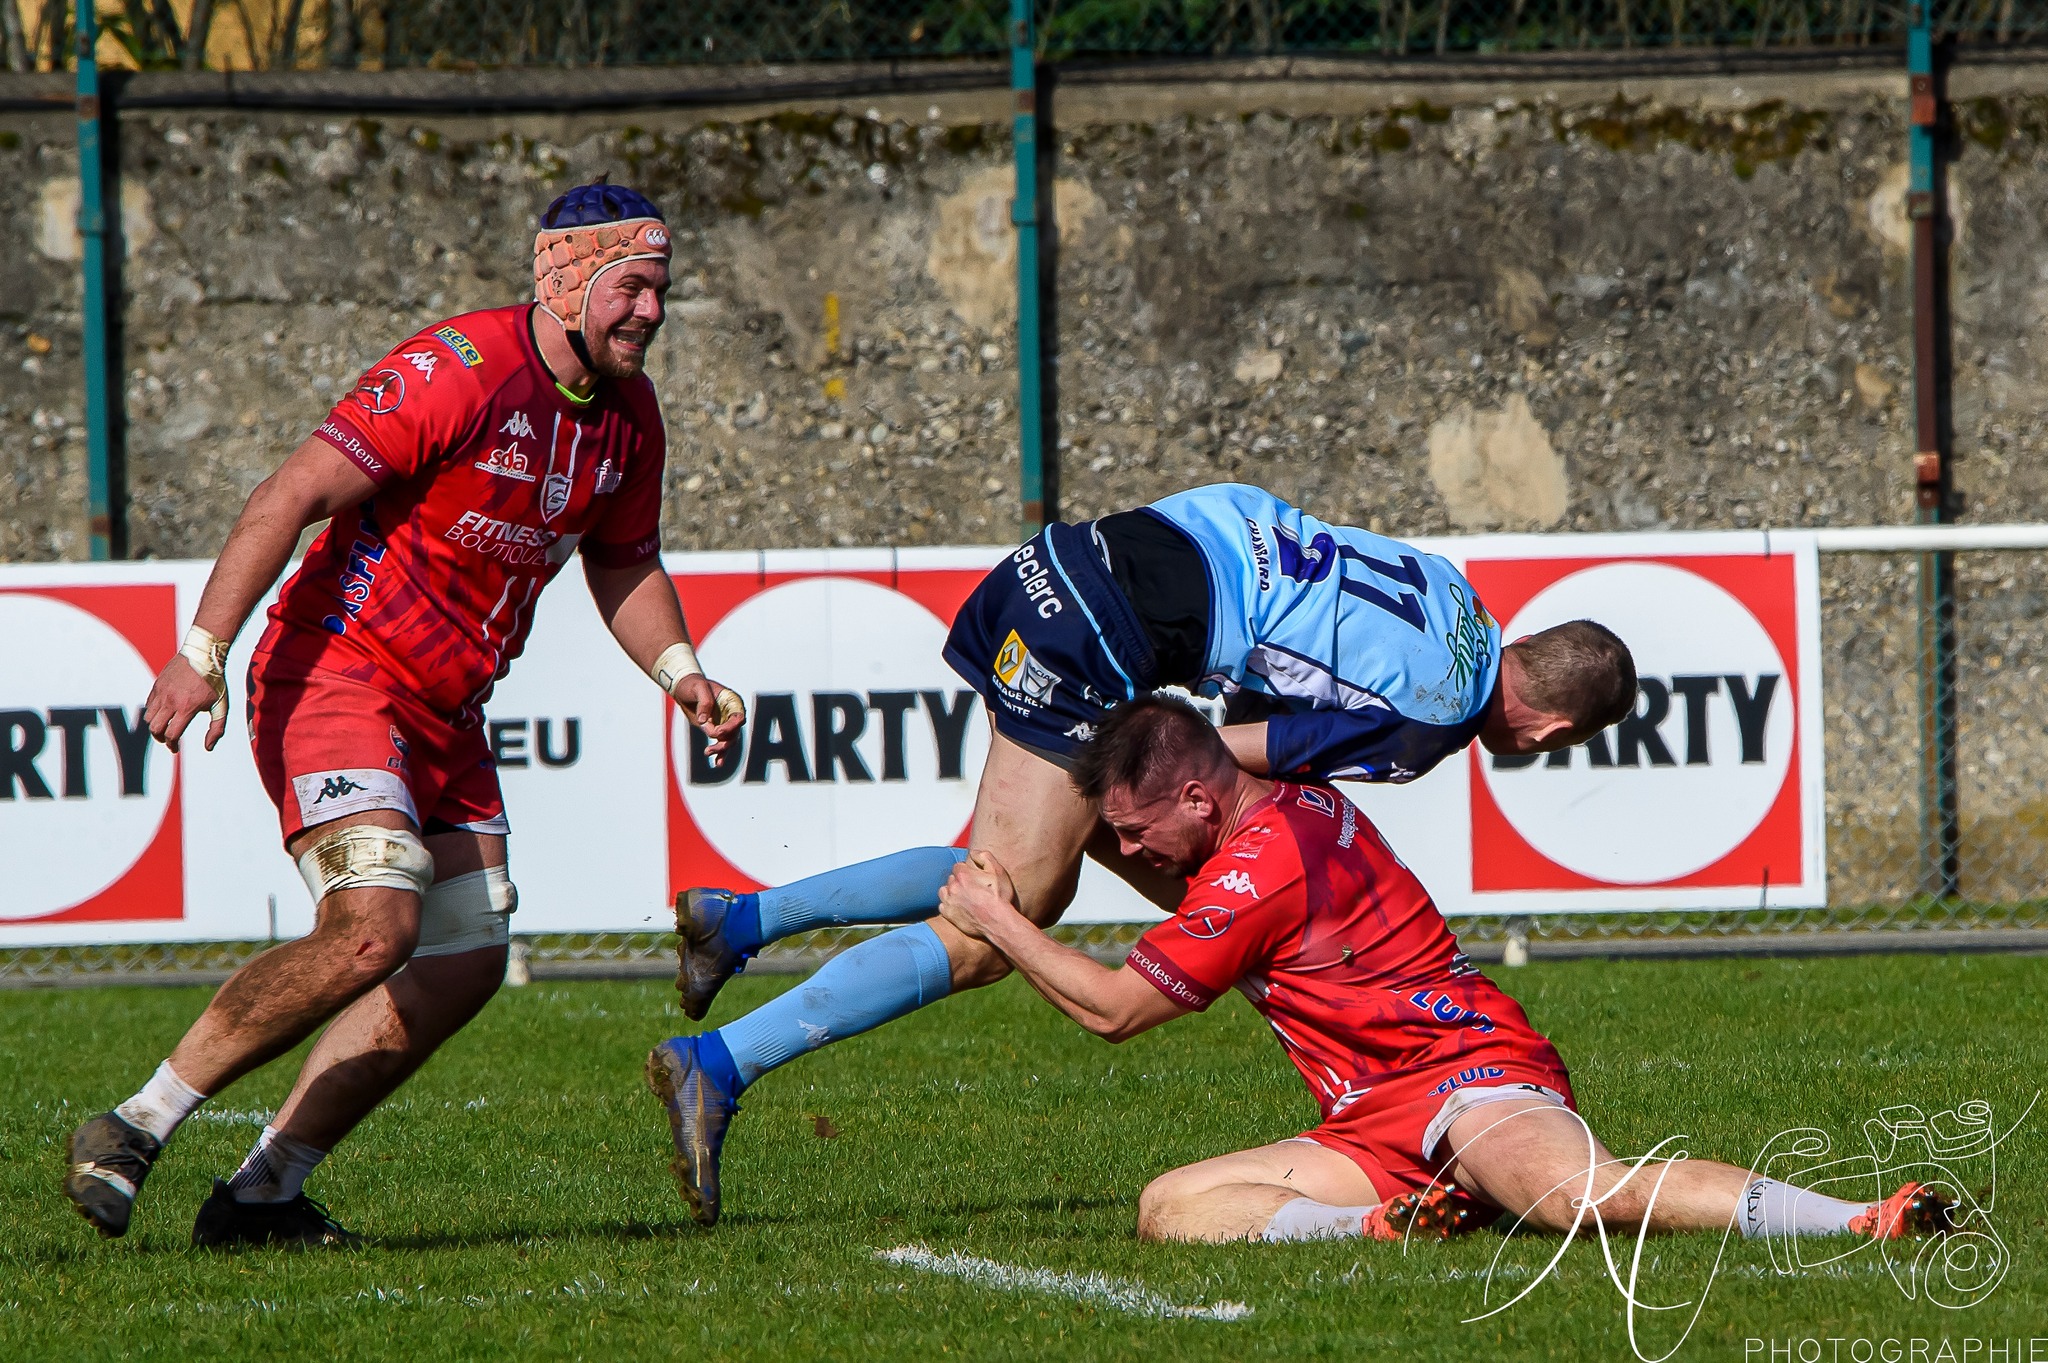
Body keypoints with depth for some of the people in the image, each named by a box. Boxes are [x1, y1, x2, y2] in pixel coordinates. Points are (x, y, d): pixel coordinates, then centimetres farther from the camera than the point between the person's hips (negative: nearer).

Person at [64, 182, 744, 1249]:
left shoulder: (627, 413, 7)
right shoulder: (459, 371, -19)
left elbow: (622, 565, 24)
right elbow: (294, 494, -21)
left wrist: (679, 670, 5)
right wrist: (202, 651, -27)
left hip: (446, 714, 9)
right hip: (337, 671, -9)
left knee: (464, 967, 1)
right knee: (374, 928, -25)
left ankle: (260, 1194, 8)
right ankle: (133, 1130, -14)